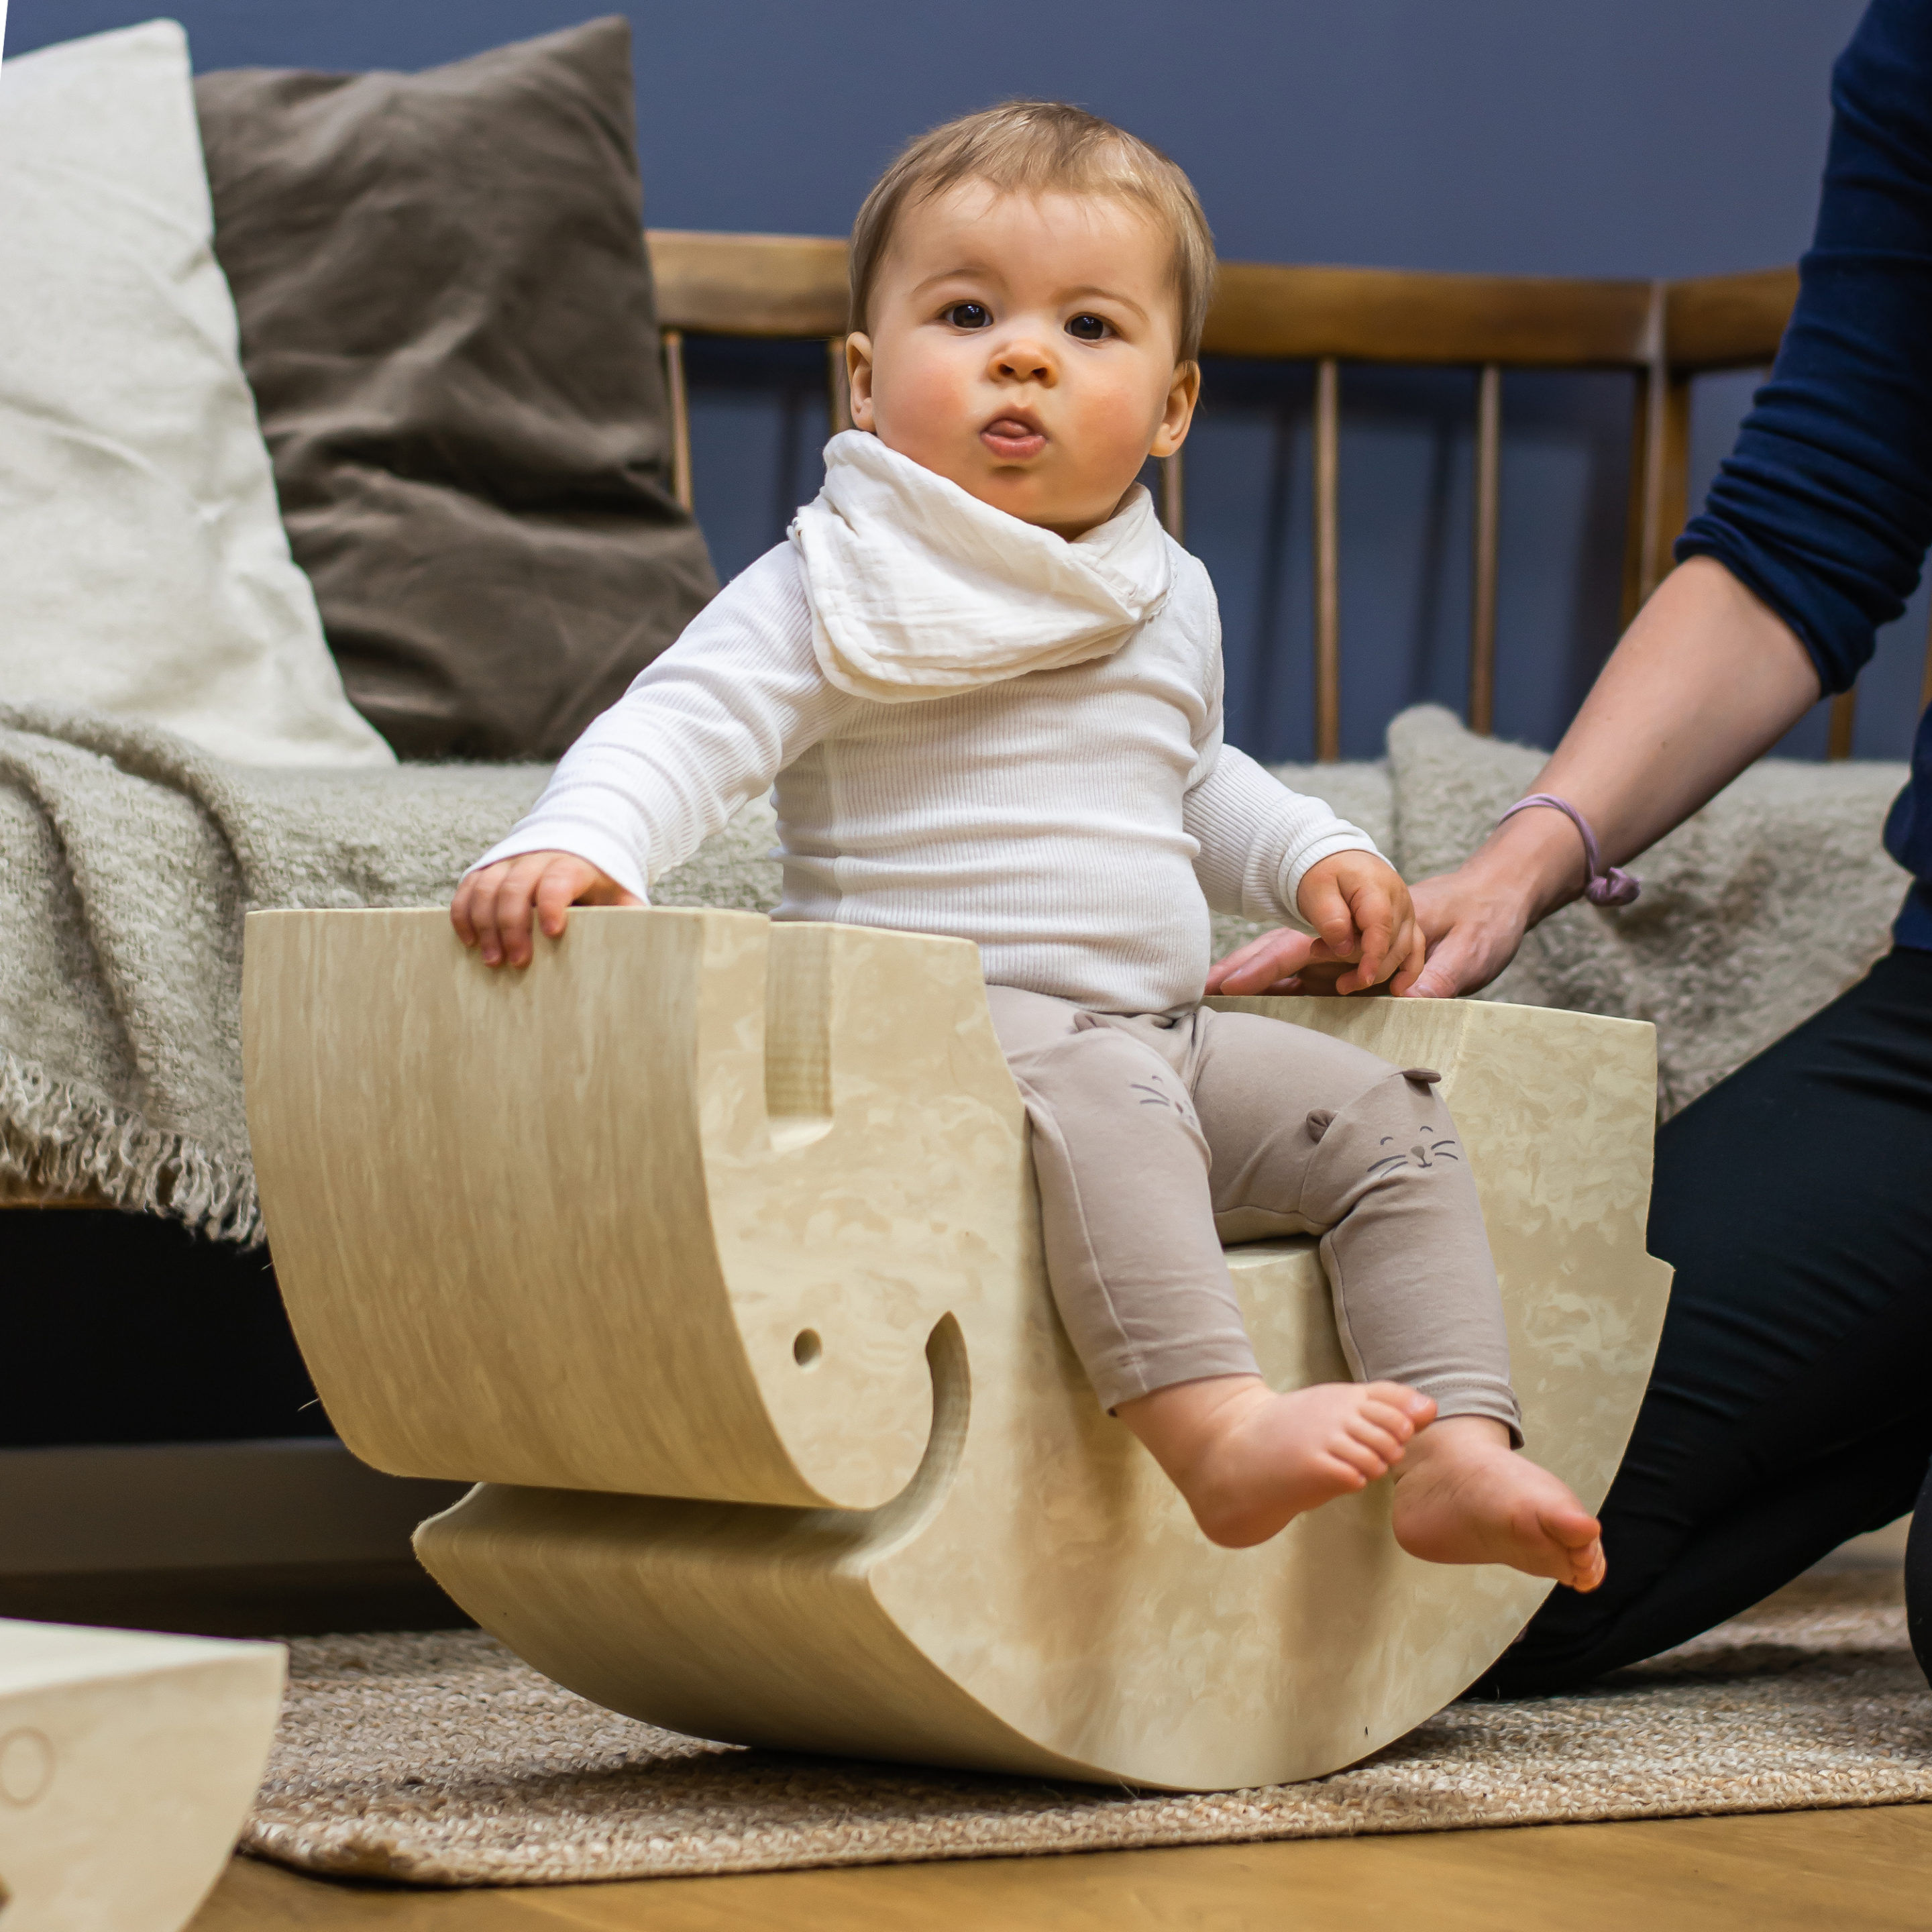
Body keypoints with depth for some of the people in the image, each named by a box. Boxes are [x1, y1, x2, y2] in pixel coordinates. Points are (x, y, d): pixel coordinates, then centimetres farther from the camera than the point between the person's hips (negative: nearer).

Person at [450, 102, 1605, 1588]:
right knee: (1100, 1101, -36)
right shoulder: (843, 588, -5)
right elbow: (689, 725, -17)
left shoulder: (1172, 600, 17)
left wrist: (1314, 858, 17)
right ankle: (1216, 1428, -46)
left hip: (1160, 1027, 7)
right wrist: (573, 845, -36)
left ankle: (1460, 1459, -11)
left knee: (1383, 1115, -4)